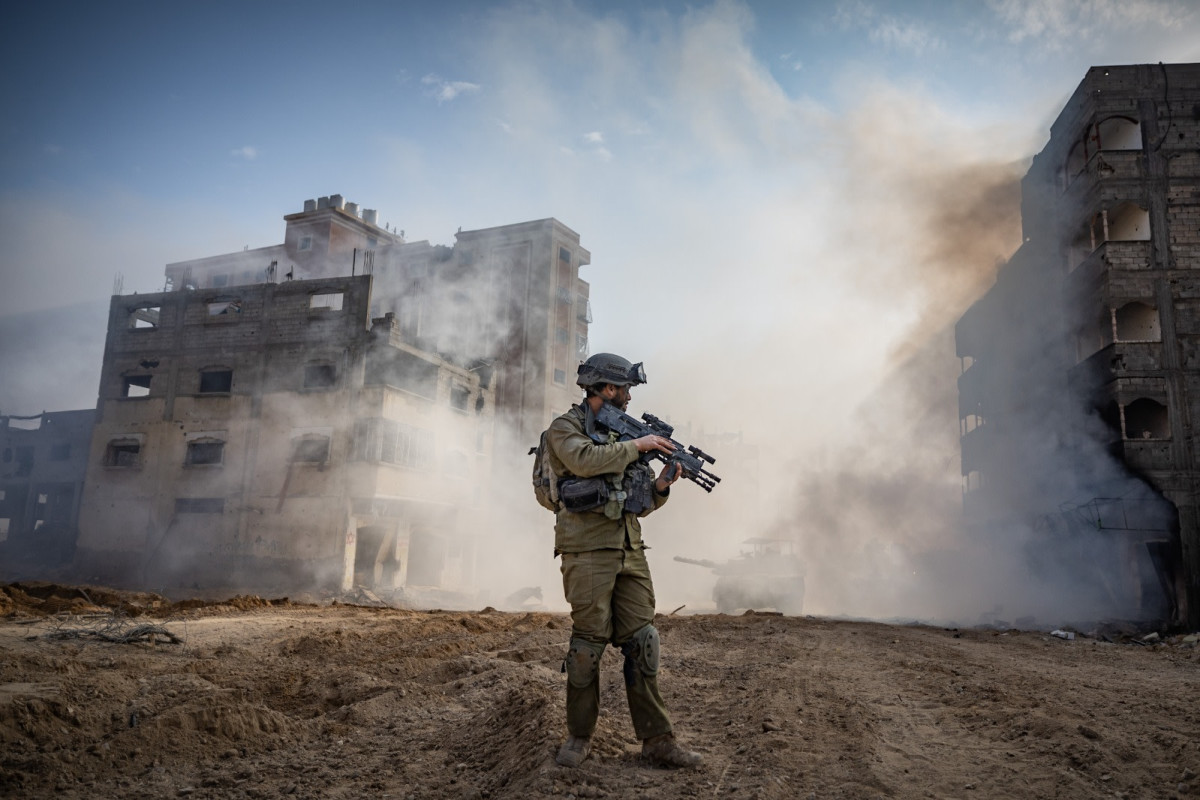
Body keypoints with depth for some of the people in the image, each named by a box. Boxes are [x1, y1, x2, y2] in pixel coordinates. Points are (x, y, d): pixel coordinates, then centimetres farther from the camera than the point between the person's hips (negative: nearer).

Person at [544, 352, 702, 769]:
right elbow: (584, 459, -23)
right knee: (589, 641, -2)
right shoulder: (565, 428, 0)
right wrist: (637, 446, -14)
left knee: (642, 641, 3)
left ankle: (657, 739, 9)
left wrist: (660, 486, -1)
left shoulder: (623, 433, 19)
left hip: (629, 551, 6)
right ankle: (579, 735, 14)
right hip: (588, 550, -6)